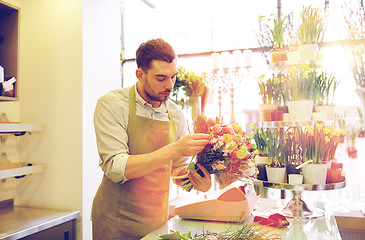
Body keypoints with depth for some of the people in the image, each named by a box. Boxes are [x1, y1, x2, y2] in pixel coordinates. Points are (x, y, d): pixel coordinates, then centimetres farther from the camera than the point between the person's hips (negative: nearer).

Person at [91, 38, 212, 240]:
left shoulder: (176, 114, -1)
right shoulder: (112, 104, -15)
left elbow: (179, 169, 6)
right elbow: (115, 168, -24)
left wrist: (197, 180, -16)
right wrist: (174, 149, -31)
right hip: (117, 223, -4)